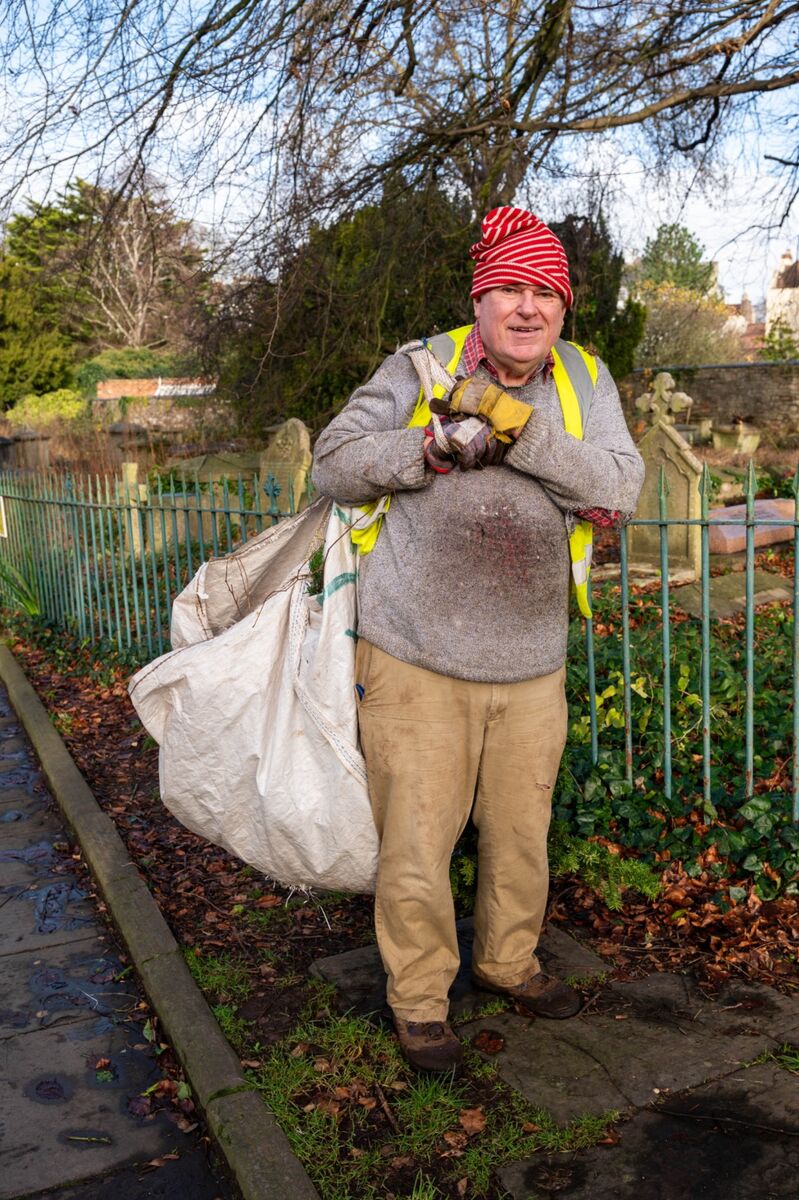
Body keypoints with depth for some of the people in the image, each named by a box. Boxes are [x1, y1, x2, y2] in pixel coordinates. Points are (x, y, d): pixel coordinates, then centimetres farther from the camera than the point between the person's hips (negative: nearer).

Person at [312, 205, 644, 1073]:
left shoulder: (584, 382, 4)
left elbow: (620, 489, -11)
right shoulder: (422, 367, -3)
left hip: (531, 667, 3)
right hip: (416, 662, -3)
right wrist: (436, 446, -19)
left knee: (521, 833, 19)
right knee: (417, 844, 4)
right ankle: (418, 1000, 27)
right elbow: (333, 464, -5)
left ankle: (508, 961, 45)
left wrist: (514, 424, -20)